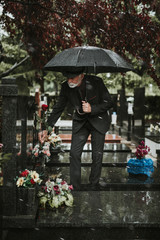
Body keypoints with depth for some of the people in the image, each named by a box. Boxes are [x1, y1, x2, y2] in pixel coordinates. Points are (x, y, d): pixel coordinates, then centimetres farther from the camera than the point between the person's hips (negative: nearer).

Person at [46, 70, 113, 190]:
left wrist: (92, 108, -26)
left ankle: (94, 186, 18)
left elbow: (109, 103, -12)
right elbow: (58, 107, -1)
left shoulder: (96, 82, -21)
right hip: (80, 122, 2)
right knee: (74, 153, -7)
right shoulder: (66, 87, -12)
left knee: (97, 155, 0)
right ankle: (75, 188, 3)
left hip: (98, 121, -2)